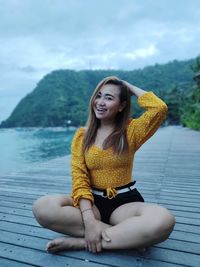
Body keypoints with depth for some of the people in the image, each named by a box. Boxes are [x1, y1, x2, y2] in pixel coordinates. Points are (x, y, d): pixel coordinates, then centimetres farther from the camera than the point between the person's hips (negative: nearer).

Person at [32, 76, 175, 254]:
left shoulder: (131, 130, 1)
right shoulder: (82, 135, 2)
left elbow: (160, 108, -18)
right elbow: (79, 179, -6)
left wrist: (130, 87, -2)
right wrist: (89, 220, -20)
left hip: (126, 202, -1)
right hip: (93, 202, 2)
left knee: (164, 220, -32)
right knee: (42, 207, -25)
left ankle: (79, 241, -19)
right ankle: (124, 235, -18)